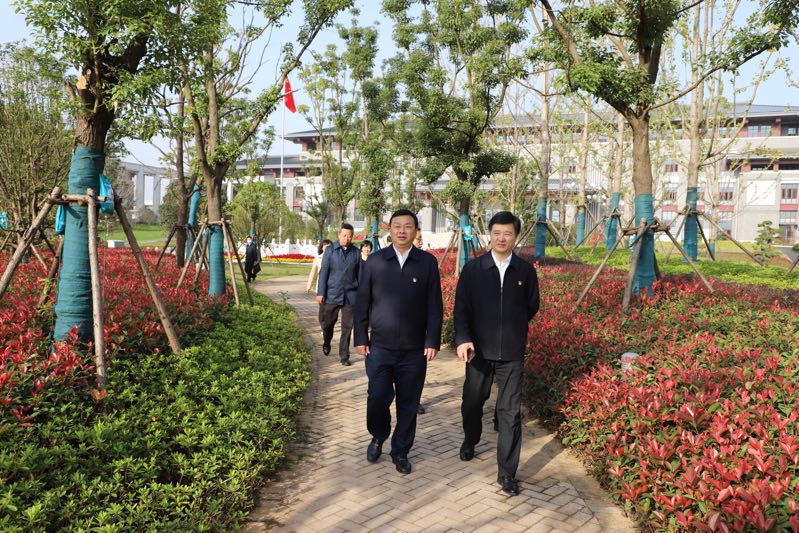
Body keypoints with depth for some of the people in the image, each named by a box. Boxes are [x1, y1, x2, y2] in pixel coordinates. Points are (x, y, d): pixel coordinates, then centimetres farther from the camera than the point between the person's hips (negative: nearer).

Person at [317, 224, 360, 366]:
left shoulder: (356, 253, 5)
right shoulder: (330, 250, 1)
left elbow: (360, 274, 8)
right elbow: (323, 272, -1)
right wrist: (320, 293, -6)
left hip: (350, 295, 1)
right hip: (332, 294, -1)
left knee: (347, 327, 3)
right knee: (328, 323, 10)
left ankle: (344, 356, 13)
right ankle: (326, 343, 40)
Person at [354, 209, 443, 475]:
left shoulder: (428, 262, 1)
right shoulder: (375, 261, 2)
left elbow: (435, 306, 1)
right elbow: (362, 302, 5)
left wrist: (432, 341, -3)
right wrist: (360, 338, 2)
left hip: (415, 349, 0)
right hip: (380, 346, 0)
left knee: (408, 403, 8)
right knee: (377, 398, 3)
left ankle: (400, 451, 27)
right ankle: (378, 437, 33)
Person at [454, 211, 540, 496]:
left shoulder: (525, 270, -2)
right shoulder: (473, 268, -4)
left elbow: (531, 307, 11)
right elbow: (460, 307, -4)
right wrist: (463, 338, -17)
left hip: (512, 353, 0)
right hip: (479, 350, 1)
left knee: (510, 412, 1)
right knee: (472, 403, 16)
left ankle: (507, 472, 13)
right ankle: (470, 441, 47)